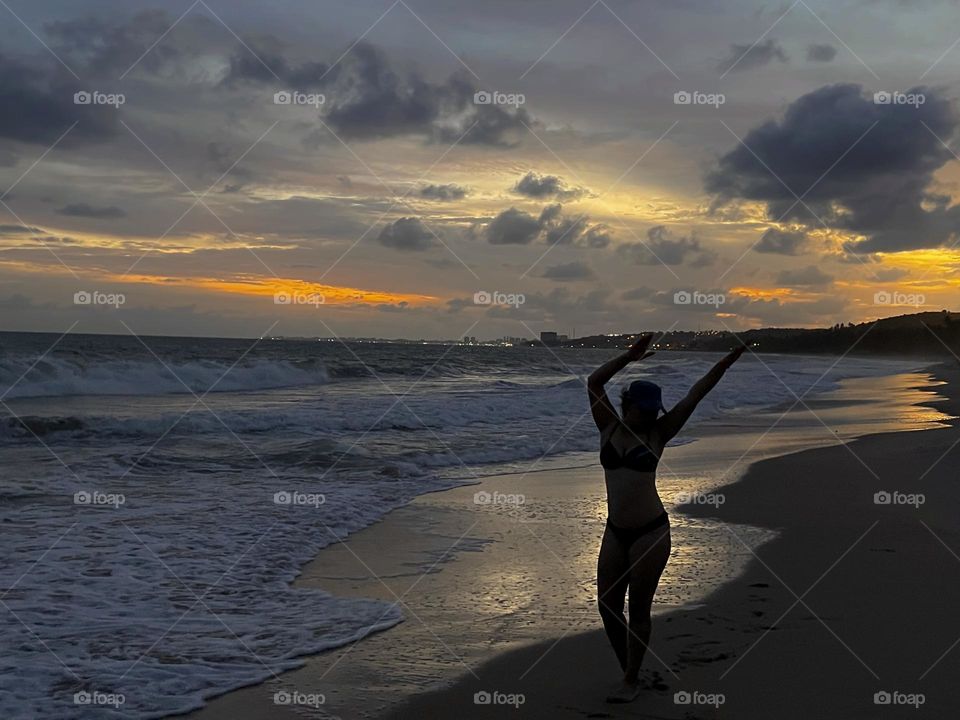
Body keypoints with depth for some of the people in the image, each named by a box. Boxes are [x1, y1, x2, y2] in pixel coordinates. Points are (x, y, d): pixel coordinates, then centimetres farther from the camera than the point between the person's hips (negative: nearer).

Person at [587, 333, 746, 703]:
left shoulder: (656, 434, -1)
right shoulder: (609, 428, 4)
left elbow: (693, 397, -5)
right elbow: (594, 382, -5)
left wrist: (725, 363, -9)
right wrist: (630, 356, -11)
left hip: (650, 532, -3)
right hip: (615, 533, 3)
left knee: (638, 609, 3)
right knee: (608, 607, 7)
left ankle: (631, 681, 17)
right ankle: (629, 673, 26)